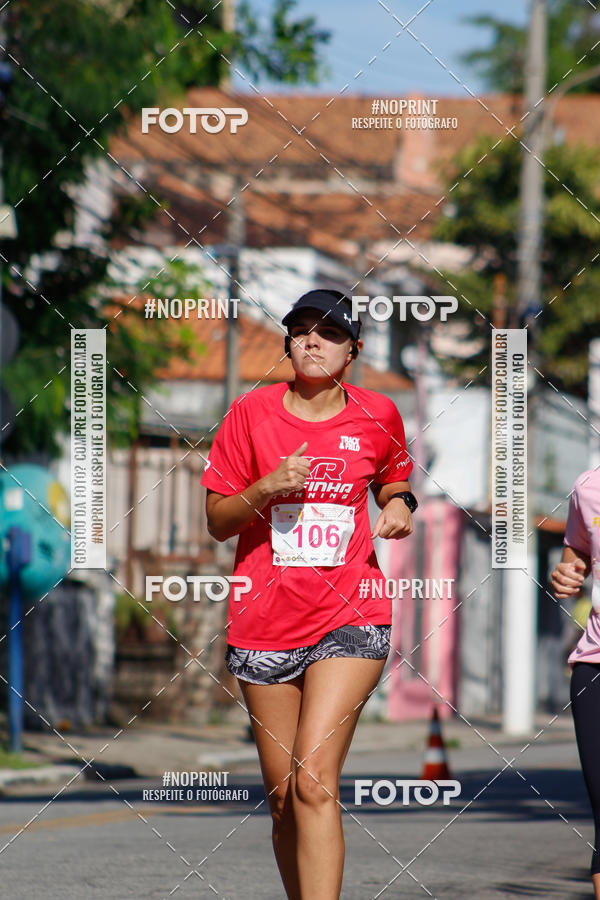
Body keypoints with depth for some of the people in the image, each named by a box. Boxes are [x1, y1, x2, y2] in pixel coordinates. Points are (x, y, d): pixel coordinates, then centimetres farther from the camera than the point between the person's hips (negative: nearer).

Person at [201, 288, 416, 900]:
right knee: (282, 795, 6)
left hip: (351, 616, -2)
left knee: (314, 782, -17)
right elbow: (217, 521, 4)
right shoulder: (252, 412, 2)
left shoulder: (377, 416, 4)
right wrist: (267, 488, -14)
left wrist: (398, 504, 1)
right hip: (265, 619, 2)